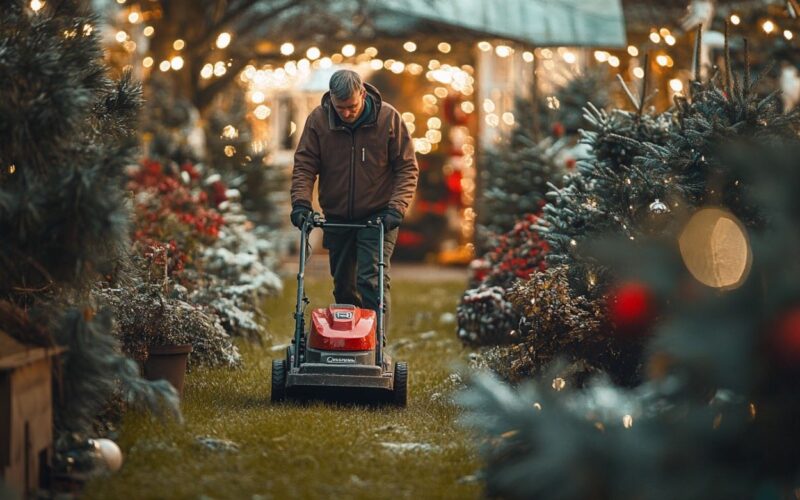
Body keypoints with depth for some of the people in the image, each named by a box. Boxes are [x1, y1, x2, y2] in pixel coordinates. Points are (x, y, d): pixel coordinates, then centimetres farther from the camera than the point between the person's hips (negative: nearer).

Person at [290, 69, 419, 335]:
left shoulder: (389, 119, -12)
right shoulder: (318, 120, -7)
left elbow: (408, 168, -7)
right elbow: (304, 166, -3)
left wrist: (396, 207, -18)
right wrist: (301, 202, -18)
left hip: (377, 217, -3)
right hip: (336, 217, 3)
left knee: (372, 282, -15)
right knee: (343, 286, 12)